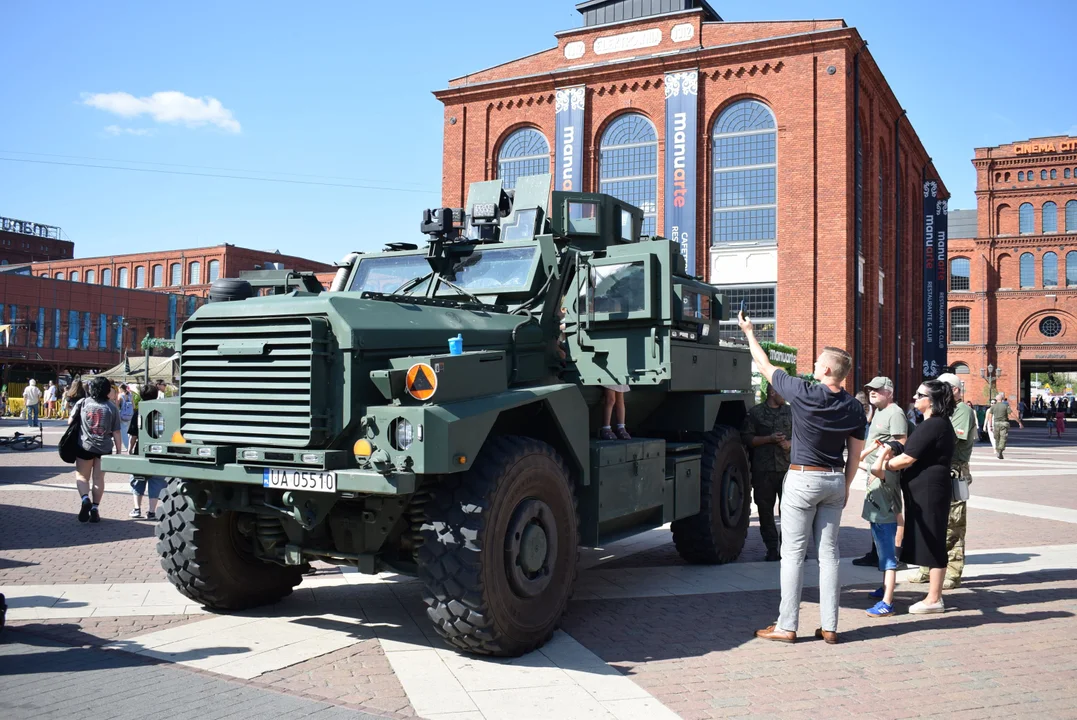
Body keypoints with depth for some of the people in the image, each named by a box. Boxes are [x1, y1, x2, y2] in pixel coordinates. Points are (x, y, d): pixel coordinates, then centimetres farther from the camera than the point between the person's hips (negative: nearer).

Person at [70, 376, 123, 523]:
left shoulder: (83, 402, -5)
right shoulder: (112, 408, -3)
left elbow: (70, 422, -1)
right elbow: (116, 432, -2)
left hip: (85, 446, -1)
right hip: (104, 448, 1)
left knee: (81, 476, 12)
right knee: (98, 478, 11)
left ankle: (85, 499, -13)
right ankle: (94, 508, 9)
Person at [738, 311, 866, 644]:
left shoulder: (803, 393, -13)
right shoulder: (854, 407, 2)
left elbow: (765, 366, -1)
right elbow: (855, 454, 7)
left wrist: (749, 332, 12)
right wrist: (845, 486, 19)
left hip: (803, 479, -5)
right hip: (835, 481, 5)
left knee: (793, 554, 0)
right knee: (829, 553, 9)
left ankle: (787, 626, 4)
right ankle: (829, 627, 12)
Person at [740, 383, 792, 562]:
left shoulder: (790, 412, 15)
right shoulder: (755, 413, 4)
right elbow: (747, 438, 0)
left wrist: (789, 444, -3)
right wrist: (769, 439, -10)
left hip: (786, 467, 2)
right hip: (763, 470, -2)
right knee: (765, 510, 3)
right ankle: (772, 549, 12)